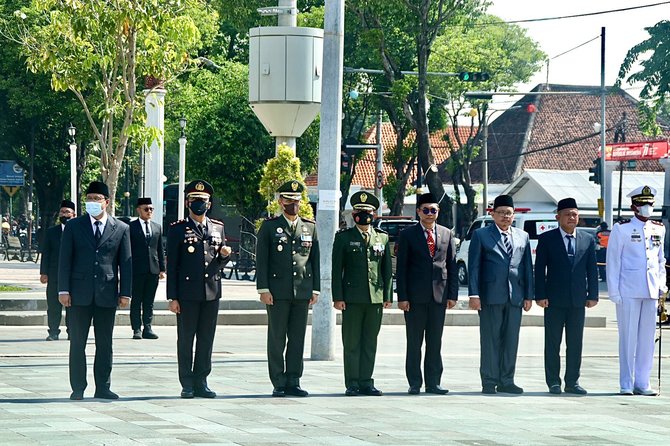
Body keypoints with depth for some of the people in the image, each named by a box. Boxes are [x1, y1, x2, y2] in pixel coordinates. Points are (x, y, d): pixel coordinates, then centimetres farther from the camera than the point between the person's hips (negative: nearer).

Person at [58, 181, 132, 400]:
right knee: (77, 343, 1)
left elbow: (125, 263, 6)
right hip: (80, 293, -1)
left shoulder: (121, 229, 6)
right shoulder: (73, 226, 5)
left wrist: (125, 292, 0)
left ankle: (103, 387, 12)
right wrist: (64, 290, -5)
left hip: (107, 294, 1)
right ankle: (78, 388, 7)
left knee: (105, 343, 6)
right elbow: (65, 260, 2)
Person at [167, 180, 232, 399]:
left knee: (206, 340, 6)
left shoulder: (218, 228, 12)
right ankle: (187, 385, 7)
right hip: (187, 294, -4)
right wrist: (172, 297, -8)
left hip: (211, 293, 4)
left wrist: (225, 255, -6)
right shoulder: (178, 229, -1)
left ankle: (201, 382, 13)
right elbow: (171, 265, -3)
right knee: (185, 340, 2)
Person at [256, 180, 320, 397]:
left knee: (298, 338, 4)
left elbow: (315, 260, 13)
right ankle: (279, 383, 4)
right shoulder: (269, 227, 3)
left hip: (302, 291, 3)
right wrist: (263, 289, -8)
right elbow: (261, 260, -1)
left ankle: (293, 381, 9)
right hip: (277, 292, -3)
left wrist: (315, 289, 7)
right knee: (277, 338, 0)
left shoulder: (310, 227, 12)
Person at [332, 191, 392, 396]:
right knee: (351, 343, -1)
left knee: (370, 342, 5)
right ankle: (352, 383, 2)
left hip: (376, 298, 3)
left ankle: (366, 381, 10)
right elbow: (337, 270, 0)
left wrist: (388, 295, 6)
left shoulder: (383, 238, 12)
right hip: (352, 298, -3)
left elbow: (387, 269, 13)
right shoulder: (343, 237, 4)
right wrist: (338, 297, -7)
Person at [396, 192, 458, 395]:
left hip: (439, 295, 2)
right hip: (415, 295, -2)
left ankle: (433, 382, 11)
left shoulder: (447, 234, 11)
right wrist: (402, 297, -8)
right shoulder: (407, 235, 2)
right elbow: (401, 268, -1)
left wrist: (452, 294, 3)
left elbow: (452, 266, 10)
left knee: (435, 342, 6)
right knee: (414, 342, 2)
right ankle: (414, 383, 7)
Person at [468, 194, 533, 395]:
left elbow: (527, 267, 15)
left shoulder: (523, 237, 15)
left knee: (511, 340, 5)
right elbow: (474, 266, -1)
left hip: (515, 296, 4)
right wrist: (474, 294, -10)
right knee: (490, 339, -1)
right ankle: (489, 382, 3)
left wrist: (528, 295, 8)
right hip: (490, 295, -3)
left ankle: (506, 381, 11)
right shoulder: (481, 235, 4)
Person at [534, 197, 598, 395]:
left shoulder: (588, 240, 9)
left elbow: (592, 270, 10)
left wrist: (592, 295, 2)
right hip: (554, 301, -2)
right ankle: (553, 382, 7)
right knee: (552, 343, 2)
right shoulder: (546, 239, 1)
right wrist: (540, 295, -8)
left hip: (578, 300, 2)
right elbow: (539, 269, -1)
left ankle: (572, 382, 11)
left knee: (575, 343, 5)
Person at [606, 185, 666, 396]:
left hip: (651, 291, 5)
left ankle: (642, 383, 12)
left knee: (647, 338, 6)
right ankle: (626, 384, 3)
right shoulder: (621, 229, -1)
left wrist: (661, 284, 10)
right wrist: (614, 291, -7)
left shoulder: (659, 229, 13)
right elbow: (613, 261, -2)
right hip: (629, 290, -5)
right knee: (628, 337, -2)